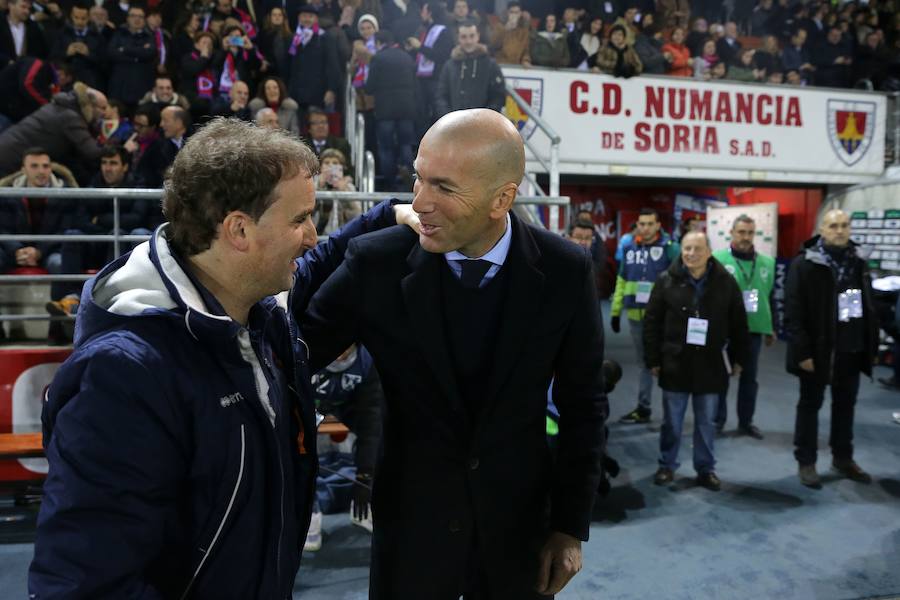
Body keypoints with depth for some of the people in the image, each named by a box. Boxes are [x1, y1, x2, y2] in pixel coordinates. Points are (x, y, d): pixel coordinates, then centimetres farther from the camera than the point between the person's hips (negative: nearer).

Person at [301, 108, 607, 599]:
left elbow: (582, 404, -2)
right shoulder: (376, 263, -15)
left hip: (519, 525, 1)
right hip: (410, 524, 0)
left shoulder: (564, 271, -12)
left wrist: (571, 525, -1)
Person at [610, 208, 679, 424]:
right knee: (644, 362, 15)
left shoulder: (670, 248, -5)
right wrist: (615, 311, 14)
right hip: (635, 314, 5)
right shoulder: (629, 248, 10)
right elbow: (621, 281, 14)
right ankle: (643, 408, 24)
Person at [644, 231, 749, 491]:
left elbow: (738, 323, 6)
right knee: (672, 421, 10)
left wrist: (738, 358, 5)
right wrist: (653, 359, -4)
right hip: (675, 362, -1)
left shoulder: (725, 282, -1)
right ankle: (667, 465, 25)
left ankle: (706, 469, 25)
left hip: (710, 364, 1)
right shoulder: (667, 281, -3)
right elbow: (652, 322, -1)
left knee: (706, 422, 12)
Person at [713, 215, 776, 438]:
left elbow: (773, 297, 12)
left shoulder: (767, 263, 6)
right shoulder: (717, 260, -9)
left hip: (754, 330, 4)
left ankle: (745, 422, 26)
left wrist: (771, 328, 13)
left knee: (749, 377, 13)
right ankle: (717, 419, 21)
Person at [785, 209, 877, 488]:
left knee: (845, 404, 17)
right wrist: (802, 351, -18)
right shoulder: (804, 264, -11)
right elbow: (793, 312, -14)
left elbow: (868, 307, 12)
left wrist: (870, 345, 6)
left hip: (850, 349, 5)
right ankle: (806, 462, 19)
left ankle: (843, 457, 32)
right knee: (810, 405, 8)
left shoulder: (858, 263, 7)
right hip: (817, 350, -5)